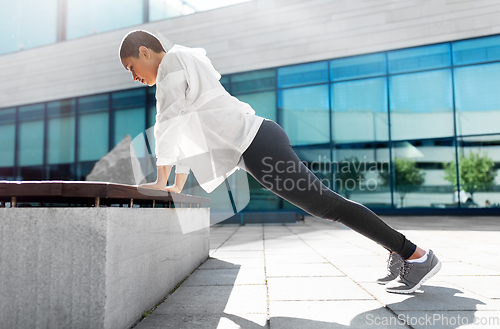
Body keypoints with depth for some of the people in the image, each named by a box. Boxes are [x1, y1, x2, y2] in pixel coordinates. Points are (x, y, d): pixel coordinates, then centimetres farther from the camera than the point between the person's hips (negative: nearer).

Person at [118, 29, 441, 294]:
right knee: (323, 202, 12)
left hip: (256, 144, -10)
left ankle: (417, 256, 0)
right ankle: (399, 251, 20)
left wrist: (160, 182, -5)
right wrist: (177, 186, 31)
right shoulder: (187, 68, 29)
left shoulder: (173, 62, 0)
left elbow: (169, 123, -9)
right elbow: (188, 133, 31)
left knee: (324, 203, -8)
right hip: (259, 141, 10)